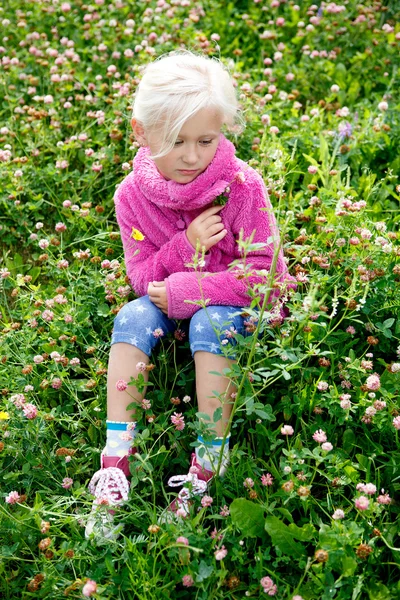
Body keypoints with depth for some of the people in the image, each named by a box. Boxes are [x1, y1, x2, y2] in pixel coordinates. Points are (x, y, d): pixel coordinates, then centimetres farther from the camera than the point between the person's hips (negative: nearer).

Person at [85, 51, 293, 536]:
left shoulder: (242, 187, -20)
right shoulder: (133, 194, -10)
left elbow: (264, 277, -20)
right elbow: (141, 277, -6)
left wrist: (180, 291, -24)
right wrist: (186, 246, -25)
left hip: (234, 309, -3)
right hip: (169, 302, 4)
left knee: (209, 322, -33)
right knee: (132, 317, -23)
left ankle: (210, 462, -27)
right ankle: (116, 457, -24)